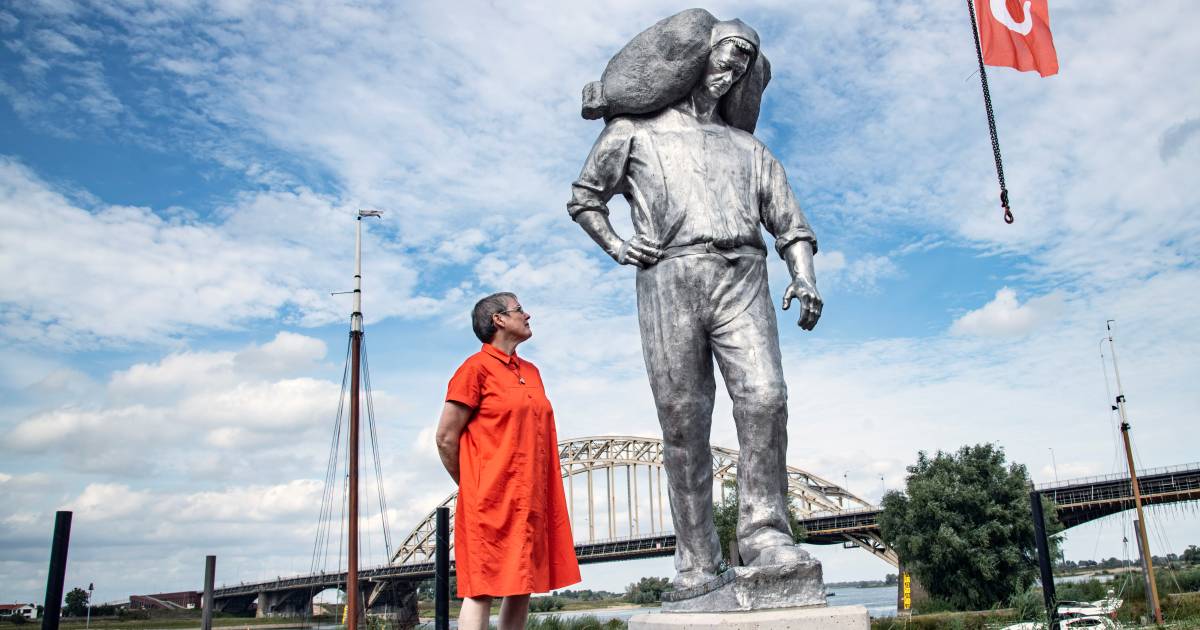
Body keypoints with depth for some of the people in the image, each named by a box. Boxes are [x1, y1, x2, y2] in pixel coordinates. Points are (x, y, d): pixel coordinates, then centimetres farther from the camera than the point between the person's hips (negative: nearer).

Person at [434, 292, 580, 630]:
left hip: (530, 500, 7)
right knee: (481, 590, -4)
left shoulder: (531, 372, 16)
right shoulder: (476, 367, -6)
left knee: (521, 588, 9)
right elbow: (446, 439, -7)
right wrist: (473, 487, 1)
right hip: (492, 501, -7)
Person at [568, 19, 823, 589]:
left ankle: (763, 531, -12)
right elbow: (583, 198, 24)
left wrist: (805, 279, 1)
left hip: (740, 276, 2)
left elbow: (790, 222, 20)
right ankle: (696, 558, -1)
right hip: (668, 275, -2)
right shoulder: (636, 129, 22)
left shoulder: (747, 147, 29)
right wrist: (615, 247, 6)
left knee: (764, 396, -18)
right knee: (683, 420, -5)